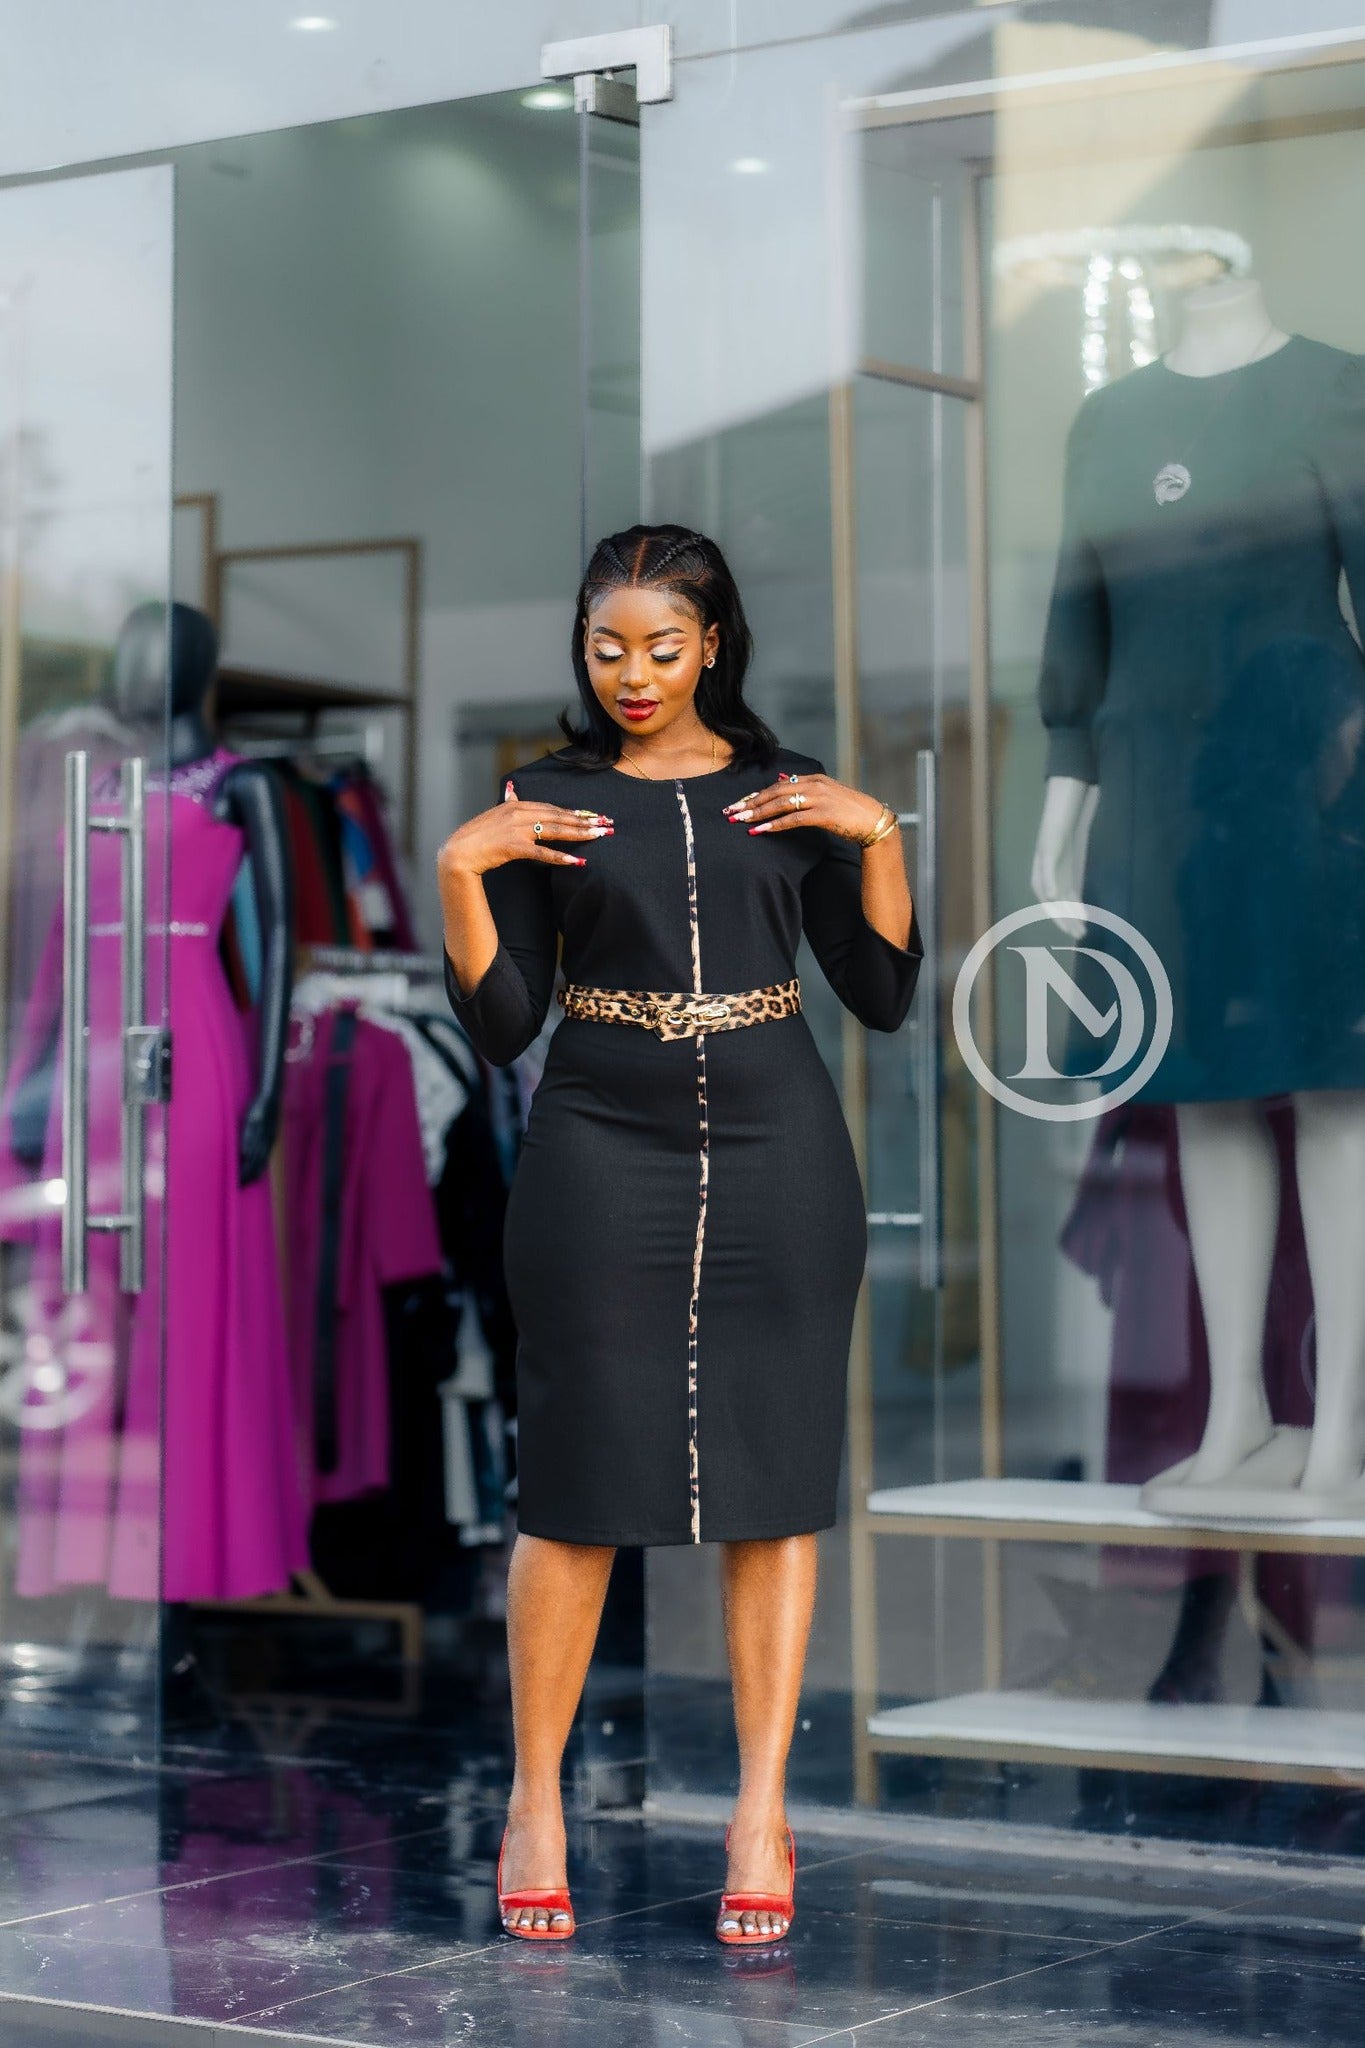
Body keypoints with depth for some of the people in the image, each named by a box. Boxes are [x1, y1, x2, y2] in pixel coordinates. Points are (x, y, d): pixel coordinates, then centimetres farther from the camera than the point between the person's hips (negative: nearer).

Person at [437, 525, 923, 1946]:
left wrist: (877, 836, -5)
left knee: (775, 1476, 1)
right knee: (578, 1473, -2)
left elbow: (882, 995, 5)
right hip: (602, 1155, -1)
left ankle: (762, 1811, 8)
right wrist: (458, 871, -11)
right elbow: (500, 1026, 0)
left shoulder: (791, 795, 8)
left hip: (779, 1157, 1)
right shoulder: (546, 800, 5)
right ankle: (535, 1802, 10)